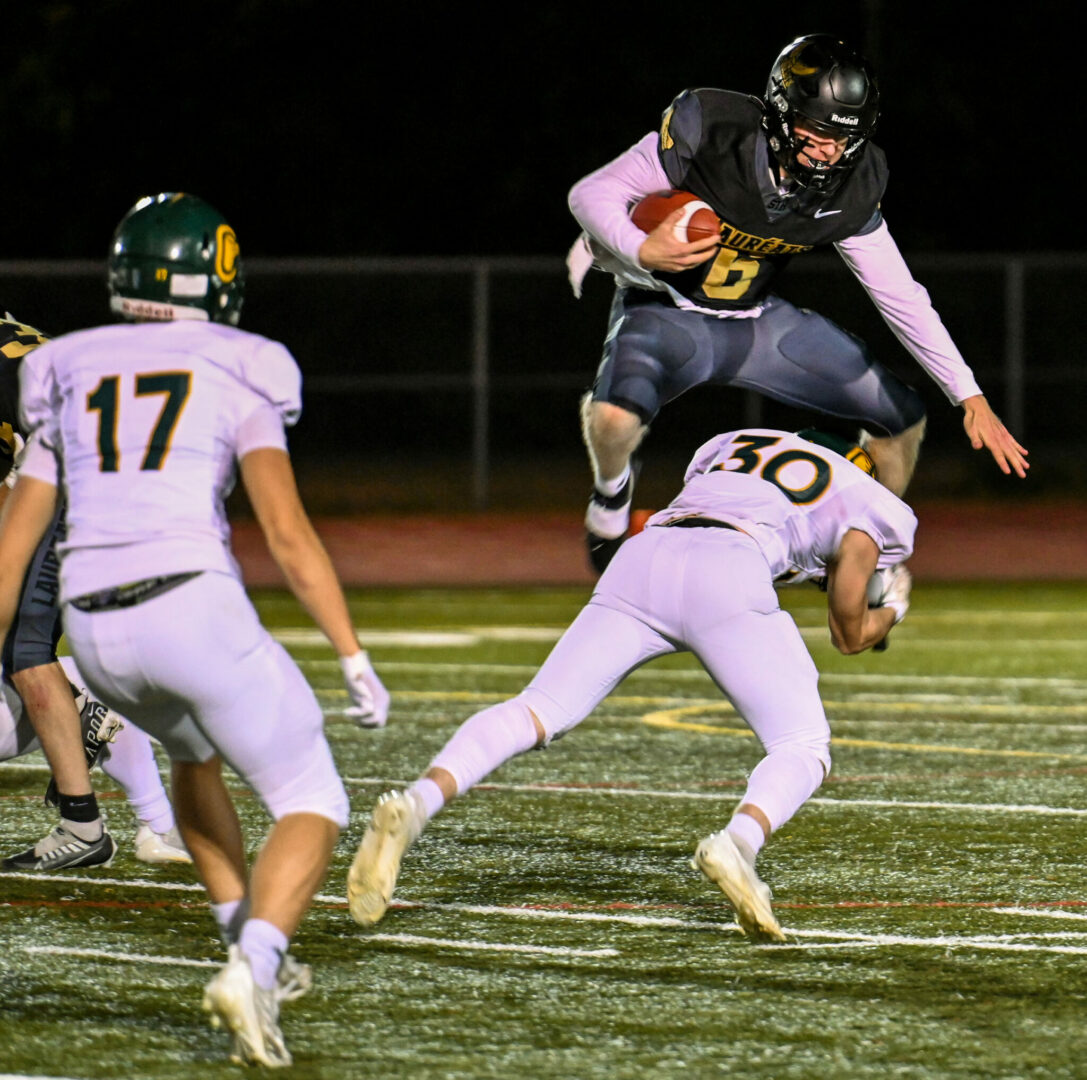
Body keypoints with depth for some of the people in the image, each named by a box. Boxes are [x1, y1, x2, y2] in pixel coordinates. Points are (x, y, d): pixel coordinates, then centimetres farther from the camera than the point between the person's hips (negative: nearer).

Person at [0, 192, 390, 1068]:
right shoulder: (234, 378, 4)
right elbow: (287, 534, -5)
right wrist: (354, 658, -3)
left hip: (94, 629, 5)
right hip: (194, 607, -5)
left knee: (194, 749, 36)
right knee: (313, 810, 4)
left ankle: (254, 953, 34)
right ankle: (253, 969, -23)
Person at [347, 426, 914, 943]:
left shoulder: (722, 447, 39)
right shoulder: (866, 502, 27)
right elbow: (850, 635, 19)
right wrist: (888, 615, 42)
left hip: (641, 559, 4)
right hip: (727, 577, -4)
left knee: (537, 710, 1)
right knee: (804, 748, 5)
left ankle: (416, 803, -26)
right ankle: (739, 840, -29)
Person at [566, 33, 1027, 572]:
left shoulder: (849, 190, -12)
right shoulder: (709, 133, -26)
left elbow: (900, 295, -4)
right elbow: (592, 193, -19)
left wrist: (970, 397, -7)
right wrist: (641, 251, -39)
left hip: (755, 319, 5)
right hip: (667, 310, -5)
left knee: (903, 419, 3)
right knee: (616, 416, -37)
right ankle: (612, 488, 0)